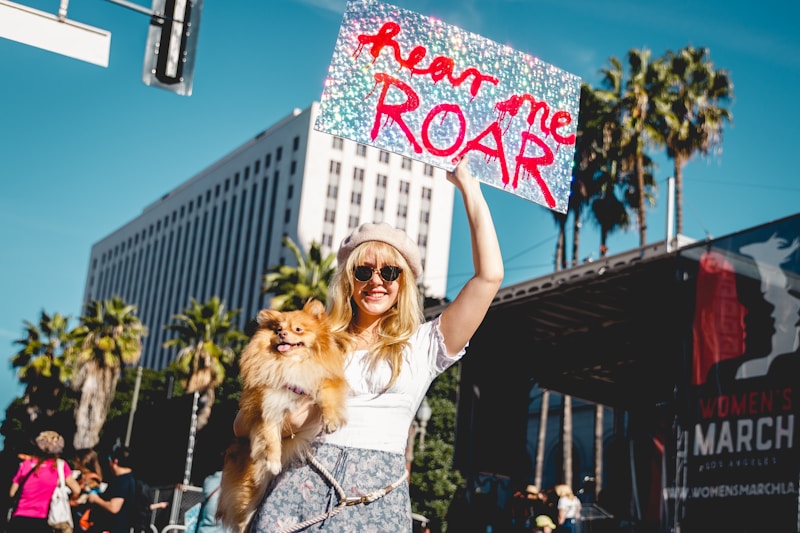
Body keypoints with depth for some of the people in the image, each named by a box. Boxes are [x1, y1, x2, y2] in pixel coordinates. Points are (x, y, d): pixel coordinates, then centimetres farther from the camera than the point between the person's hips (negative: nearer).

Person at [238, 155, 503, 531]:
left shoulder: (421, 347, 10)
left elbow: (489, 276, 2)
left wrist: (468, 186, 5)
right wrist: (285, 421, -12)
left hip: (378, 501, -1)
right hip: (301, 489, 1)